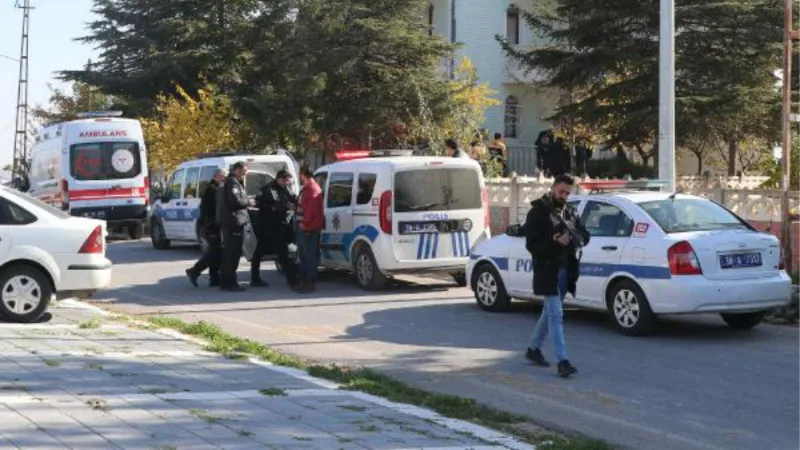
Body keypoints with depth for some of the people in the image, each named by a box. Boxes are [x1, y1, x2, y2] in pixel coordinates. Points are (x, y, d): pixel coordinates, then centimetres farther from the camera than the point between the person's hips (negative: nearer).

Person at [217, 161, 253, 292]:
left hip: (229, 222, 11)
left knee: (228, 253, 14)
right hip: (234, 222, -11)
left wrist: (247, 203, 13)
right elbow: (235, 200, -22)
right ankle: (230, 283, -8)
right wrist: (248, 202, -8)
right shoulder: (232, 182, -13)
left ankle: (225, 281, 20)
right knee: (233, 253, -8)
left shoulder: (234, 182, 21)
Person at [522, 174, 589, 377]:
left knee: (550, 311, 17)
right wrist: (555, 242, -28)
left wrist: (576, 238, -14)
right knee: (556, 315, -11)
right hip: (547, 271, -7)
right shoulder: (538, 212, -8)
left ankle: (533, 349, 34)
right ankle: (562, 361, -14)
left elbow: (585, 235, 9)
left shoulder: (570, 212, 11)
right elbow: (531, 244, -14)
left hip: (565, 270, 7)